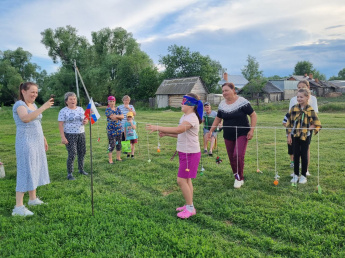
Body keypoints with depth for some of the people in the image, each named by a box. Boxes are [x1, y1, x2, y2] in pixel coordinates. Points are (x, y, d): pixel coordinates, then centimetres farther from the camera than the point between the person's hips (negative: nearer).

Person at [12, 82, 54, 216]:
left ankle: (33, 199, 25)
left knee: (35, 170, 13)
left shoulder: (33, 105, 14)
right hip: (26, 143, -9)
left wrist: (43, 139, 24)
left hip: (37, 142, 9)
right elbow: (26, 118, -33)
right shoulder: (19, 104, -12)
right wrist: (43, 107, -35)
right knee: (25, 172, -8)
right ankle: (18, 207, -3)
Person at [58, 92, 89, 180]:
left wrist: (86, 121, -6)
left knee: (82, 152, 10)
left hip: (81, 134, 6)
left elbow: (85, 118, 19)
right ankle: (69, 174, 1)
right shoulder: (63, 111, -6)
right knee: (72, 154, -10)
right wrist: (62, 137, -17)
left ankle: (81, 169, 28)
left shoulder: (80, 109, 9)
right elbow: (60, 125, -10)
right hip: (70, 135, -5)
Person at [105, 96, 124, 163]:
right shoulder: (107, 109, -5)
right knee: (112, 144, -7)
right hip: (111, 129, -6)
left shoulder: (117, 109, 13)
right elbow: (112, 117, -16)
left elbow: (122, 116, 1)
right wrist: (119, 117, -2)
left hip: (119, 128, 6)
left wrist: (116, 116, -12)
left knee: (119, 144, 10)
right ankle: (110, 160, 0)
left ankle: (118, 157, 22)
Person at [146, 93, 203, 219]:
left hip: (190, 153, -10)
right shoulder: (185, 116, 12)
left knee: (181, 180, -7)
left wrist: (158, 127, -34)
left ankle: (190, 208, 7)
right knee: (186, 179, 16)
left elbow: (178, 130, -35)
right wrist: (166, 133, 6)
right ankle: (189, 205, 28)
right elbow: (180, 134, 19)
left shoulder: (192, 118, -20)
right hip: (184, 152, 10)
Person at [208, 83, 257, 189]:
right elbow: (218, 118, 18)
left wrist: (251, 130, -12)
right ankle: (237, 178, 25)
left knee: (238, 155, -18)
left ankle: (239, 178, 3)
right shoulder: (222, 104, 6)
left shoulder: (242, 102, -8)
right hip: (228, 136, 5)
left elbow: (253, 115, -4)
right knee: (232, 158, 6)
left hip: (242, 134, -5)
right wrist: (211, 130, 13)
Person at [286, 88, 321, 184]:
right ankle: (296, 175, 19)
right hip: (295, 136, 3)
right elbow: (289, 123, 5)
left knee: (304, 155, 5)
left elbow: (317, 124, -4)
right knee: (296, 155, 8)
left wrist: (307, 129, -12)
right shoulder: (294, 108, 0)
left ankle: (304, 176, 18)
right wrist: (289, 135, 3)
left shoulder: (310, 110, -8)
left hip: (305, 136, -2)